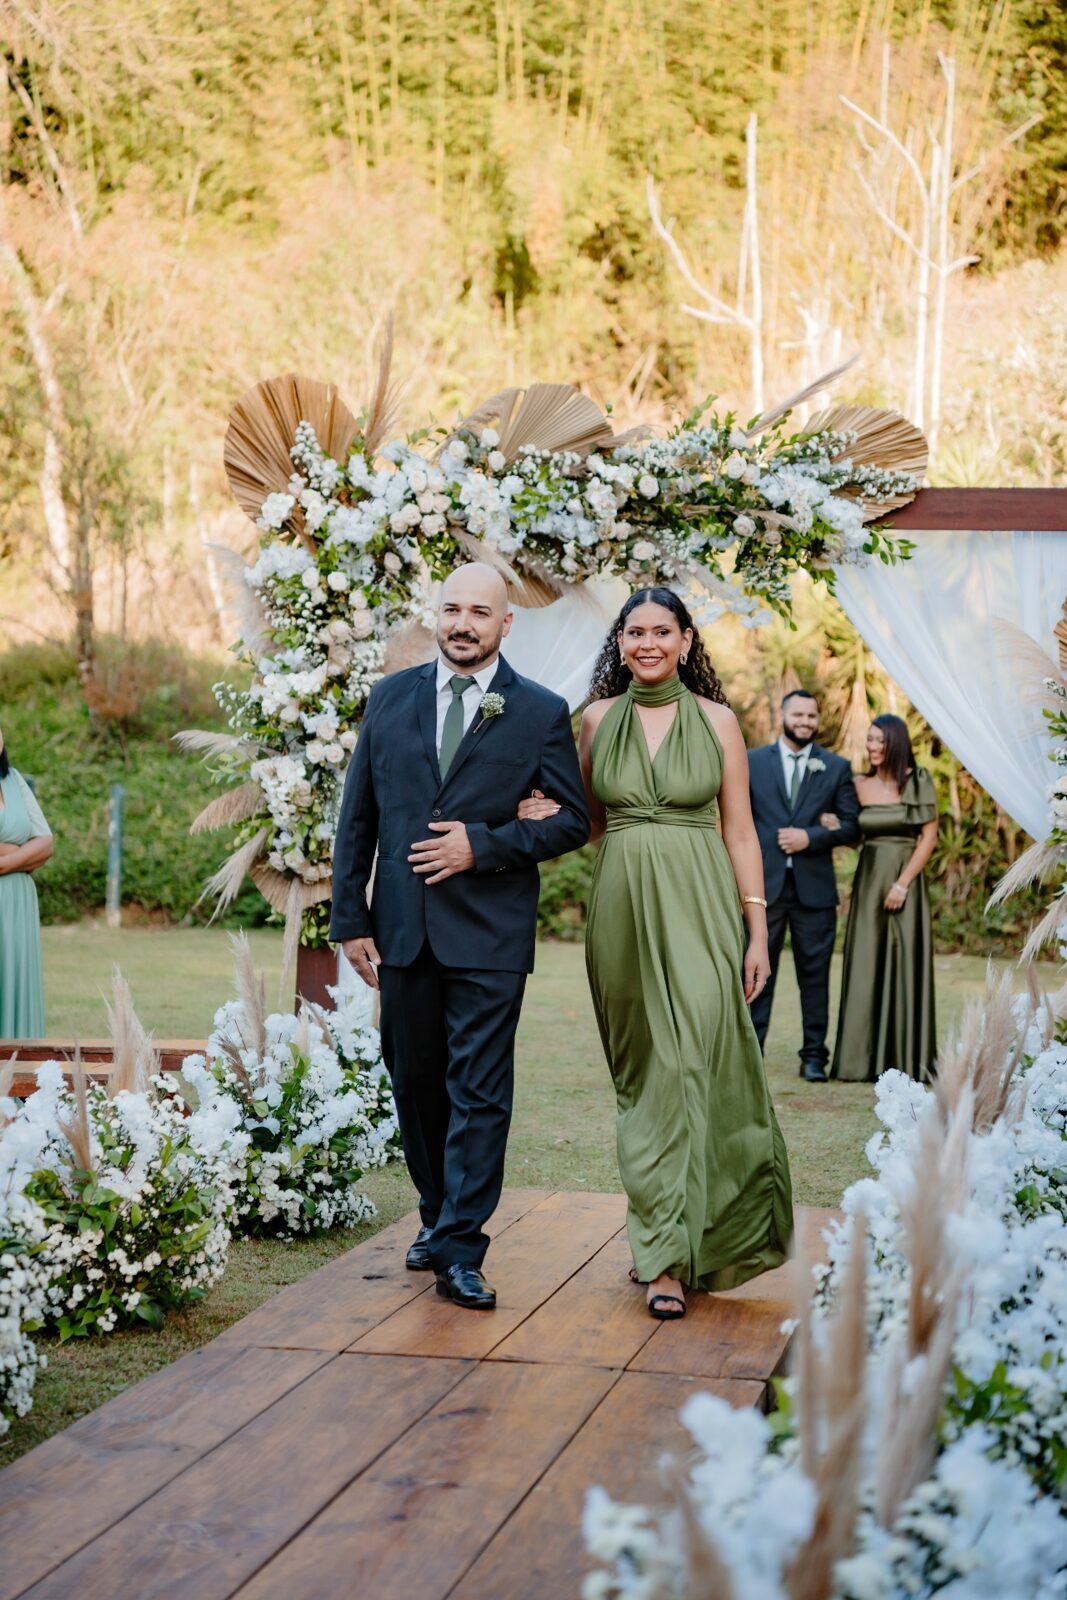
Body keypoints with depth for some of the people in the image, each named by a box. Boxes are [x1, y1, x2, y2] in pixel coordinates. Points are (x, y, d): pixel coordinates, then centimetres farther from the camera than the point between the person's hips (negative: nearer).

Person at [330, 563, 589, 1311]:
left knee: (479, 1094, -3)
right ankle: (437, 1217, 32)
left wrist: (484, 845, -14)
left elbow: (572, 821, -1)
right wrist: (351, 919, 4)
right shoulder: (391, 697, 8)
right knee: (415, 1082, 14)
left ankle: (460, 1250, 2)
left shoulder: (541, 712, 0)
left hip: (489, 934, -3)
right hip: (402, 930, 4)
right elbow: (357, 818, 9)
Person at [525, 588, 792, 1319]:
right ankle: (665, 1229, 21)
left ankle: (669, 1255, -8)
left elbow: (740, 830, 3)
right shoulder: (599, 719, 7)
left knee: (688, 1062, -10)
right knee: (642, 1070, 8)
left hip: (699, 908, -2)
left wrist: (757, 929, -1)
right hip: (623, 908, 3)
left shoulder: (716, 720, 2)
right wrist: (547, 814, -7)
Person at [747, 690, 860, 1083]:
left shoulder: (836, 767, 8)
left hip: (814, 887, 0)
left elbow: (852, 826, 4)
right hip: (764, 884, 0)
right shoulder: (753, 762, 8)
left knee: (814, 973, 5)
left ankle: (814, 1056, 12)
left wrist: (811, 837, -11)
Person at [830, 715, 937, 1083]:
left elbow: (930, 836, -6)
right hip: (868, 879, 4)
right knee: (866, 967, 3)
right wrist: (832, 826, -12)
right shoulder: (860, 786, 7)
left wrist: (902, 883, -11)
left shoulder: (918, 782, -3)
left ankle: (906, 1060, 6)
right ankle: (866, 1058, 8)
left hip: (906, 878, -4)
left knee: (904, 966, -2)